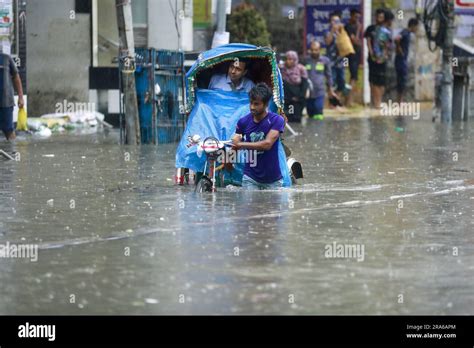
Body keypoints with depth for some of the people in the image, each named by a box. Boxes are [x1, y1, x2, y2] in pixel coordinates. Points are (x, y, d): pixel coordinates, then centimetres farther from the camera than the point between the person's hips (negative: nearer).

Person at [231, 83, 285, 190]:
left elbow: (267, 144, -22)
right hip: (250, 178, 1)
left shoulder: (276, 120, -11)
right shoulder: (243, 122, -1)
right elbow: (235, 144, 2)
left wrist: (242, 144, -25)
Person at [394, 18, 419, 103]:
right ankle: (400, 101, -7)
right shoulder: (405, 33, -15)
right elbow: (397, 39, -33)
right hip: (401, 60, -10)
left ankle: (400, 102, 13)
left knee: (401, 80, 10)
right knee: (402, 80, -8)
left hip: (403, 60, 10)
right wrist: (400, 50, -20)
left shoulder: (407, 33, 14)